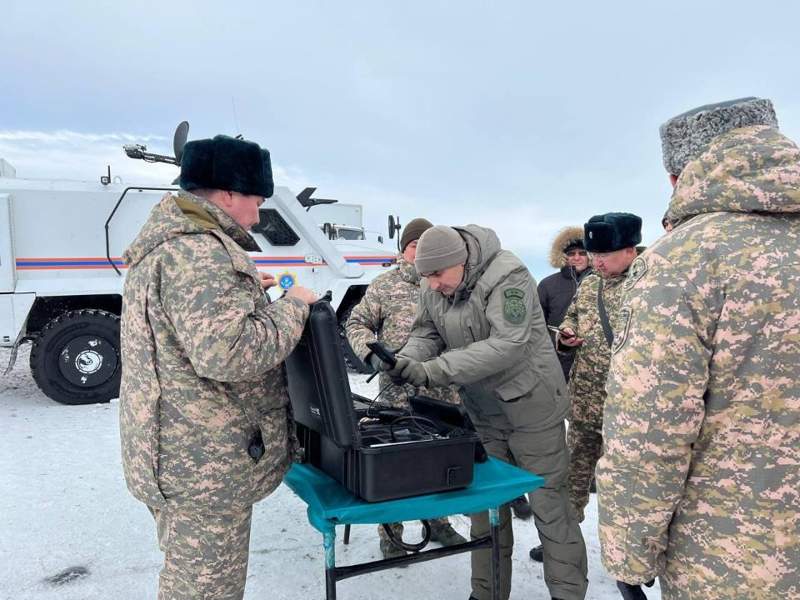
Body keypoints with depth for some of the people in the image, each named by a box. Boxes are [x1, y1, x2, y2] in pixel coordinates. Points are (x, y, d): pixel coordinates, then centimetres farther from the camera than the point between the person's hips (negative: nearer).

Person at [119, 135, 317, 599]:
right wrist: (292, 306, -19)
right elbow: (228, 352, -33)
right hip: (205, 462, -10)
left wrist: (245, 291, 12)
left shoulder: (167, 239, 12)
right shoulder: (199, 252, -24)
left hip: (176, 450, 11)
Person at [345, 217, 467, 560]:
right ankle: (390, 533, 19)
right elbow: (357, 323, 4)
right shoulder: (386, 285, 3)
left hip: (445, 392, 3)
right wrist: (370, 352, -13)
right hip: (399, 391, -3)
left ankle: (438, 522, 34)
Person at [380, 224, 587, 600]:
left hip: (530, 407, -6)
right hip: (481, 412, 6)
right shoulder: (434, 288, -3)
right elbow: (427, 334, 2)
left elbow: (508, 345, -33)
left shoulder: (507, 276, -25)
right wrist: (405, 360, -22)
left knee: (549, 503, 5)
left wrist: (435, 370, -37)